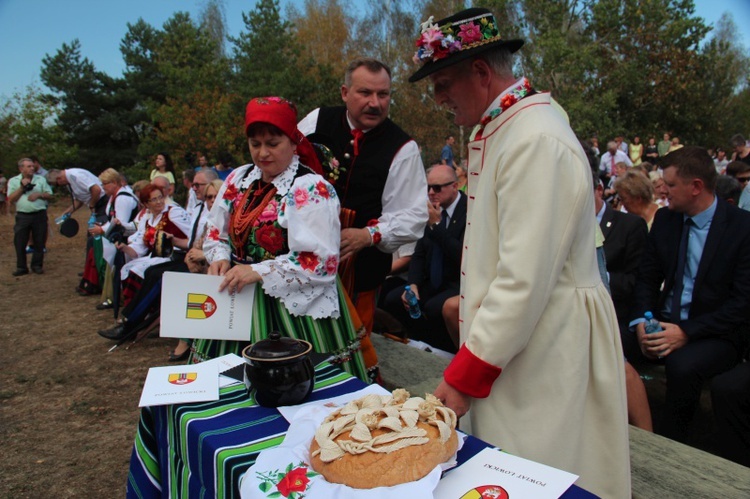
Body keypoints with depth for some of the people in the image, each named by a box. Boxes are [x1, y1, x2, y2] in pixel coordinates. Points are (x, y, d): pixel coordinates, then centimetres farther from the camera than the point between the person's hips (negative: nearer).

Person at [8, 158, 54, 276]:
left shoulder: (40, 179, 8)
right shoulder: (13, 181, 6)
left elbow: (49, 195, 8)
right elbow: (11, 199, -1)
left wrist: (39, 194, -11)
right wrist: (22, 187, -8)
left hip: (39, 215, 0)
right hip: (22, 216, 0)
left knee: (39, 242, 4)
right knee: (19, 243, 1)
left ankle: (37, 265, 17)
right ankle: (21, 267, 11)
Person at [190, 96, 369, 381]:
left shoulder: (311, 189, -13)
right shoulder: (238, 180, 8)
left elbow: (321, 262, -20)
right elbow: (216, 233, 18)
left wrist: (259, 272, -22)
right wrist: (219, 258, -4)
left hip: (293, 309, -6)